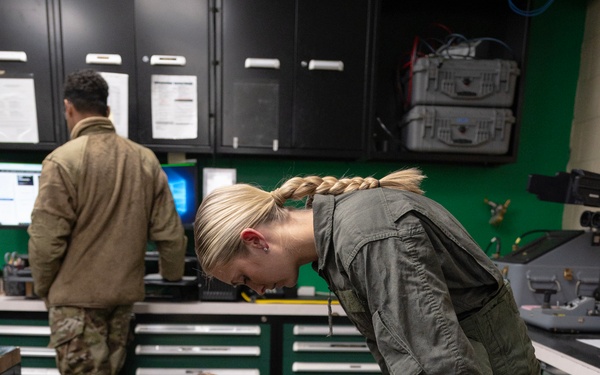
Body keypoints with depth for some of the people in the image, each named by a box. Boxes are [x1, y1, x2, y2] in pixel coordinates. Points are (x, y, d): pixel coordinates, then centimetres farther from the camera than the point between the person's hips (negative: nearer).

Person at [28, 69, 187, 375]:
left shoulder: (62, 160, -14)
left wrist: (43, 288, 7)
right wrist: (173, 275, 14)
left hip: (77, 297, -4)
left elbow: (46, 240, -13)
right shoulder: (146, 159, -3)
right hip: (125, 293, 4)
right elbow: (169, 232, -3)